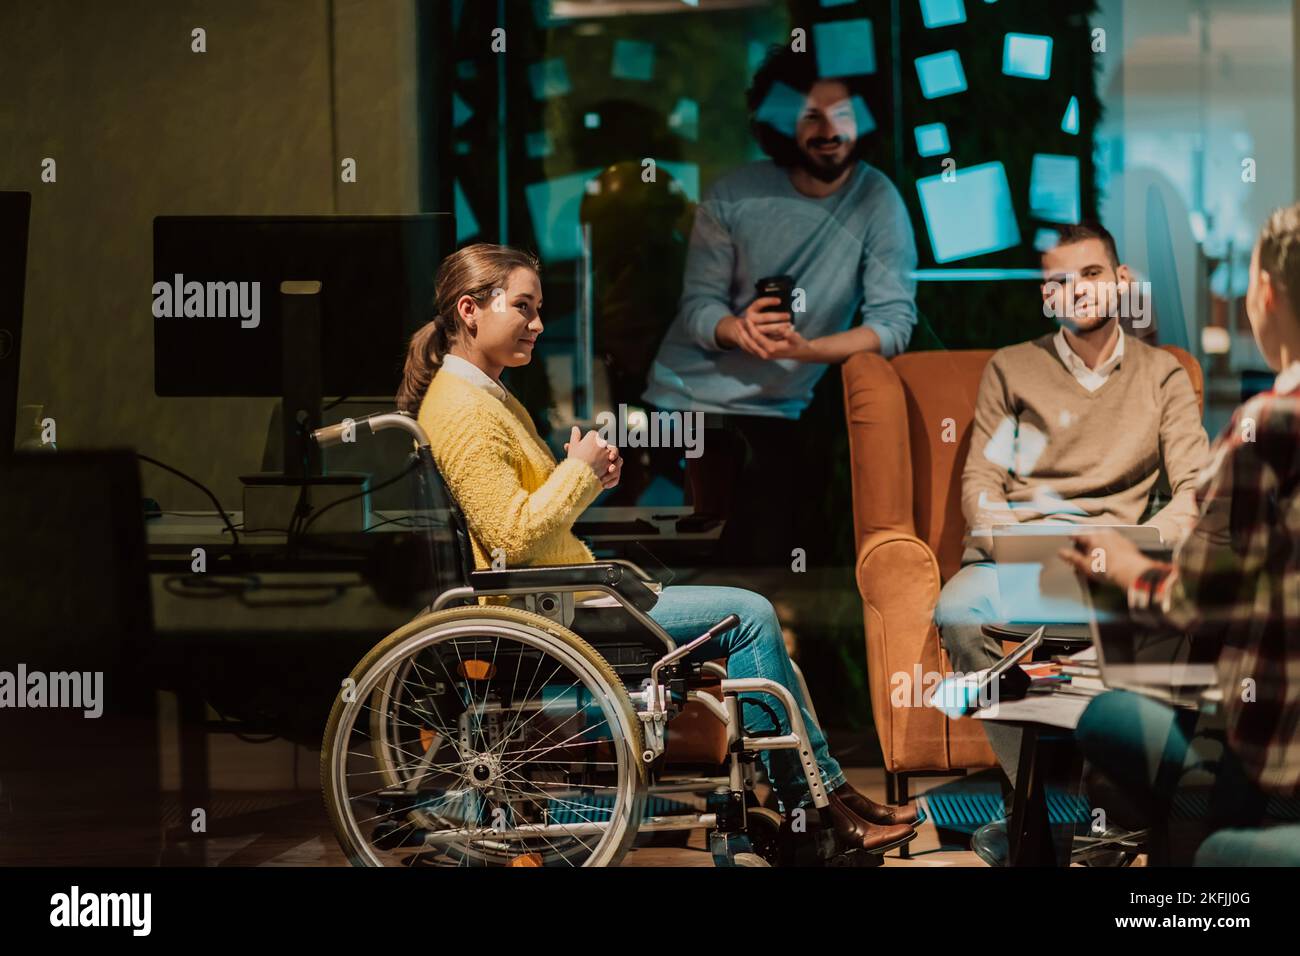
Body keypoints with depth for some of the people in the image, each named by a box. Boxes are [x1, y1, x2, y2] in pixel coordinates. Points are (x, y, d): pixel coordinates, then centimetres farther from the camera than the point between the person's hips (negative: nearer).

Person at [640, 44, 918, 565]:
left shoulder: (878, 203, -11)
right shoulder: (734, 195, -8)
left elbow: (894, 323, -16)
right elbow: (697, 306, -7)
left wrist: (803, 349, -33)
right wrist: (737, 329, -31)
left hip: (775, 411, -1)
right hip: (684, 399, 1)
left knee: (760, 554, -7)